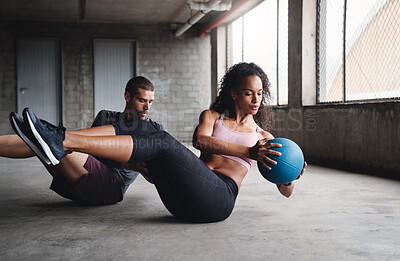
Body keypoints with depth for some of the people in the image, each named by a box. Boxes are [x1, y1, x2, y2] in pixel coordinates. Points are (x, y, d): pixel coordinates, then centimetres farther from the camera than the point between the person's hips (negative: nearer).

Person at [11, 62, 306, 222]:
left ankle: (62, 142, -38)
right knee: (143, 129, -14)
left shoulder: (263, 136, 20)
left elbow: (286, 192, 20)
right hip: (184, 199, 4)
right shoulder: (212, 116, 23)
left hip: (218, 200, -3)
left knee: (163, 142, -27)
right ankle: (60, 139, -29)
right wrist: (248, 151, -16)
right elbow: (200, 139, -2)